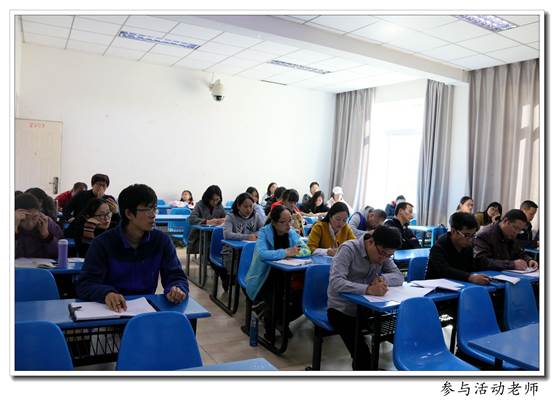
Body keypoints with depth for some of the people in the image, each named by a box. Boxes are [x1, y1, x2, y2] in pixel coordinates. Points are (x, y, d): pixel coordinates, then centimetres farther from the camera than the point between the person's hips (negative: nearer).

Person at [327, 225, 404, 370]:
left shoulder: (383, 253, 0)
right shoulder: (348, 249, -22)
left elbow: (399, 276, -2)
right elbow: (335, 282, -33)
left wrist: (383, 278, -24)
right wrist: (368, 289, -44)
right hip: (342, 309, -6)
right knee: (362, 356, -23)